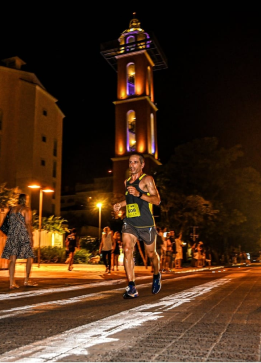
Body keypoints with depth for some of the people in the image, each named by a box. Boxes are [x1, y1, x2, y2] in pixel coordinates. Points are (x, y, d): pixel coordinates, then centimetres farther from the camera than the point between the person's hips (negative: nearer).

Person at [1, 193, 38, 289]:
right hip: (23, 235, -5)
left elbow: (11, 223, 14)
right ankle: (26, 281, 2)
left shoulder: (12, 209, 13)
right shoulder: (26, 209, -3)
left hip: (12, 235, 5)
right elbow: (28, 224, -10)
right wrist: (31, 237, -8)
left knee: (13, 259, 2)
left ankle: (12, 283, 1)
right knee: (30, 257, 5)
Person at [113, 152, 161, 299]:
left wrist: (139, 194, -25)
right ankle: (132, 288, -15)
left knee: (151, 254, 10)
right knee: (127, 250, -16)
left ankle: (157, 276, 41)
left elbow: (157, 200, -14)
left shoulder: (147, 179, -4)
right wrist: (120, 204, 16)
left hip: (146, 224, -4)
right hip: (129, 223, 4)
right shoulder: (127, 182, 16)